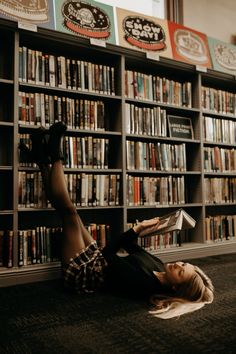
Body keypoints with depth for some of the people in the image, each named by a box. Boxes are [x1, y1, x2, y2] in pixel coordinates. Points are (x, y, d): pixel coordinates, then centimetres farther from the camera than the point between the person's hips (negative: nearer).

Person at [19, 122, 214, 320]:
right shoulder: (158, 268, -8)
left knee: (68, 210, -14)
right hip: (97, 264, 7)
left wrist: (138, 228, -27)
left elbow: (109, 252, -29)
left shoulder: (145, 284, -32)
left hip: (82, 273, -7)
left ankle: (55, 156, 5)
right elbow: (132, 248, 10)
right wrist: (139, 231, -4)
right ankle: (42, 159, 17)